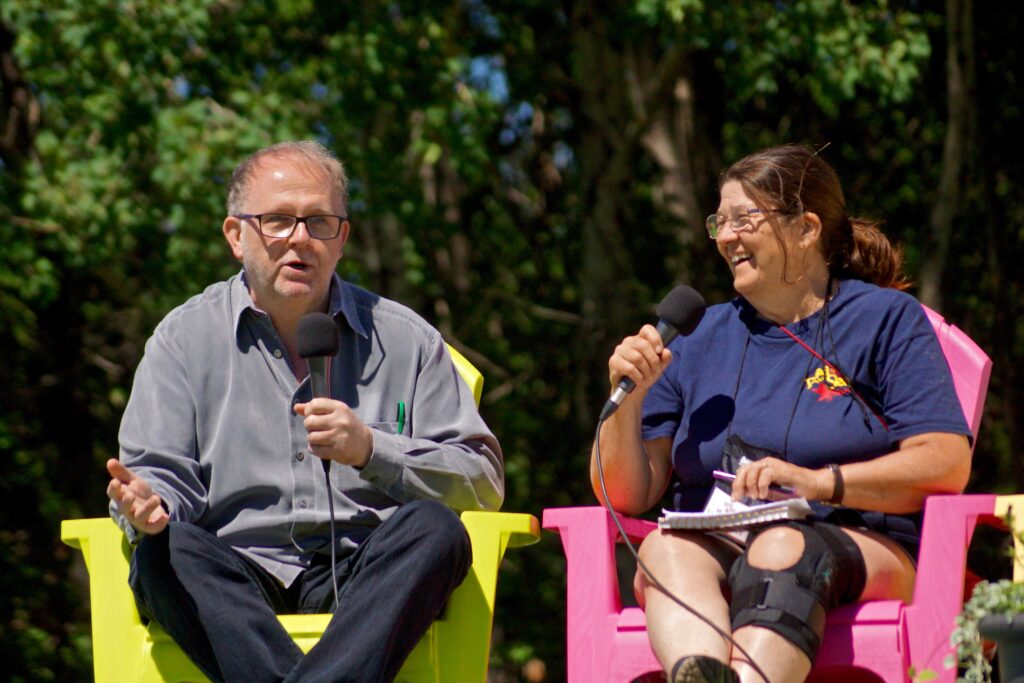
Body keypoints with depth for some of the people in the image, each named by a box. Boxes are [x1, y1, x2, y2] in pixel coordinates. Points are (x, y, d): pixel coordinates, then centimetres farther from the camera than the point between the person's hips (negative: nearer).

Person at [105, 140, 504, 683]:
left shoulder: (403, 339, 14)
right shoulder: (184, 338, 14)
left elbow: (483, 482, 8)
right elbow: (161, 472, 4)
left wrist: (372, 451, -8)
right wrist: (146, 504, -21)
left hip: (364, 577, 0)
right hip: (236, 580, 0)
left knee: (434, 529, -31)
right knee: (165, 549, -32)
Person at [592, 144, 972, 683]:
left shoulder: (886, 319, 11)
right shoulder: (699, 337, 21)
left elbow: (947, 463, -3)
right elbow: (626, 496, 18)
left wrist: (816, 482, -14)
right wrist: (628, 398, 0)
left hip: (857, 545, -2)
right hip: (710, 547, 3)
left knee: (783, 548, -37)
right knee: (667, 549, -33)